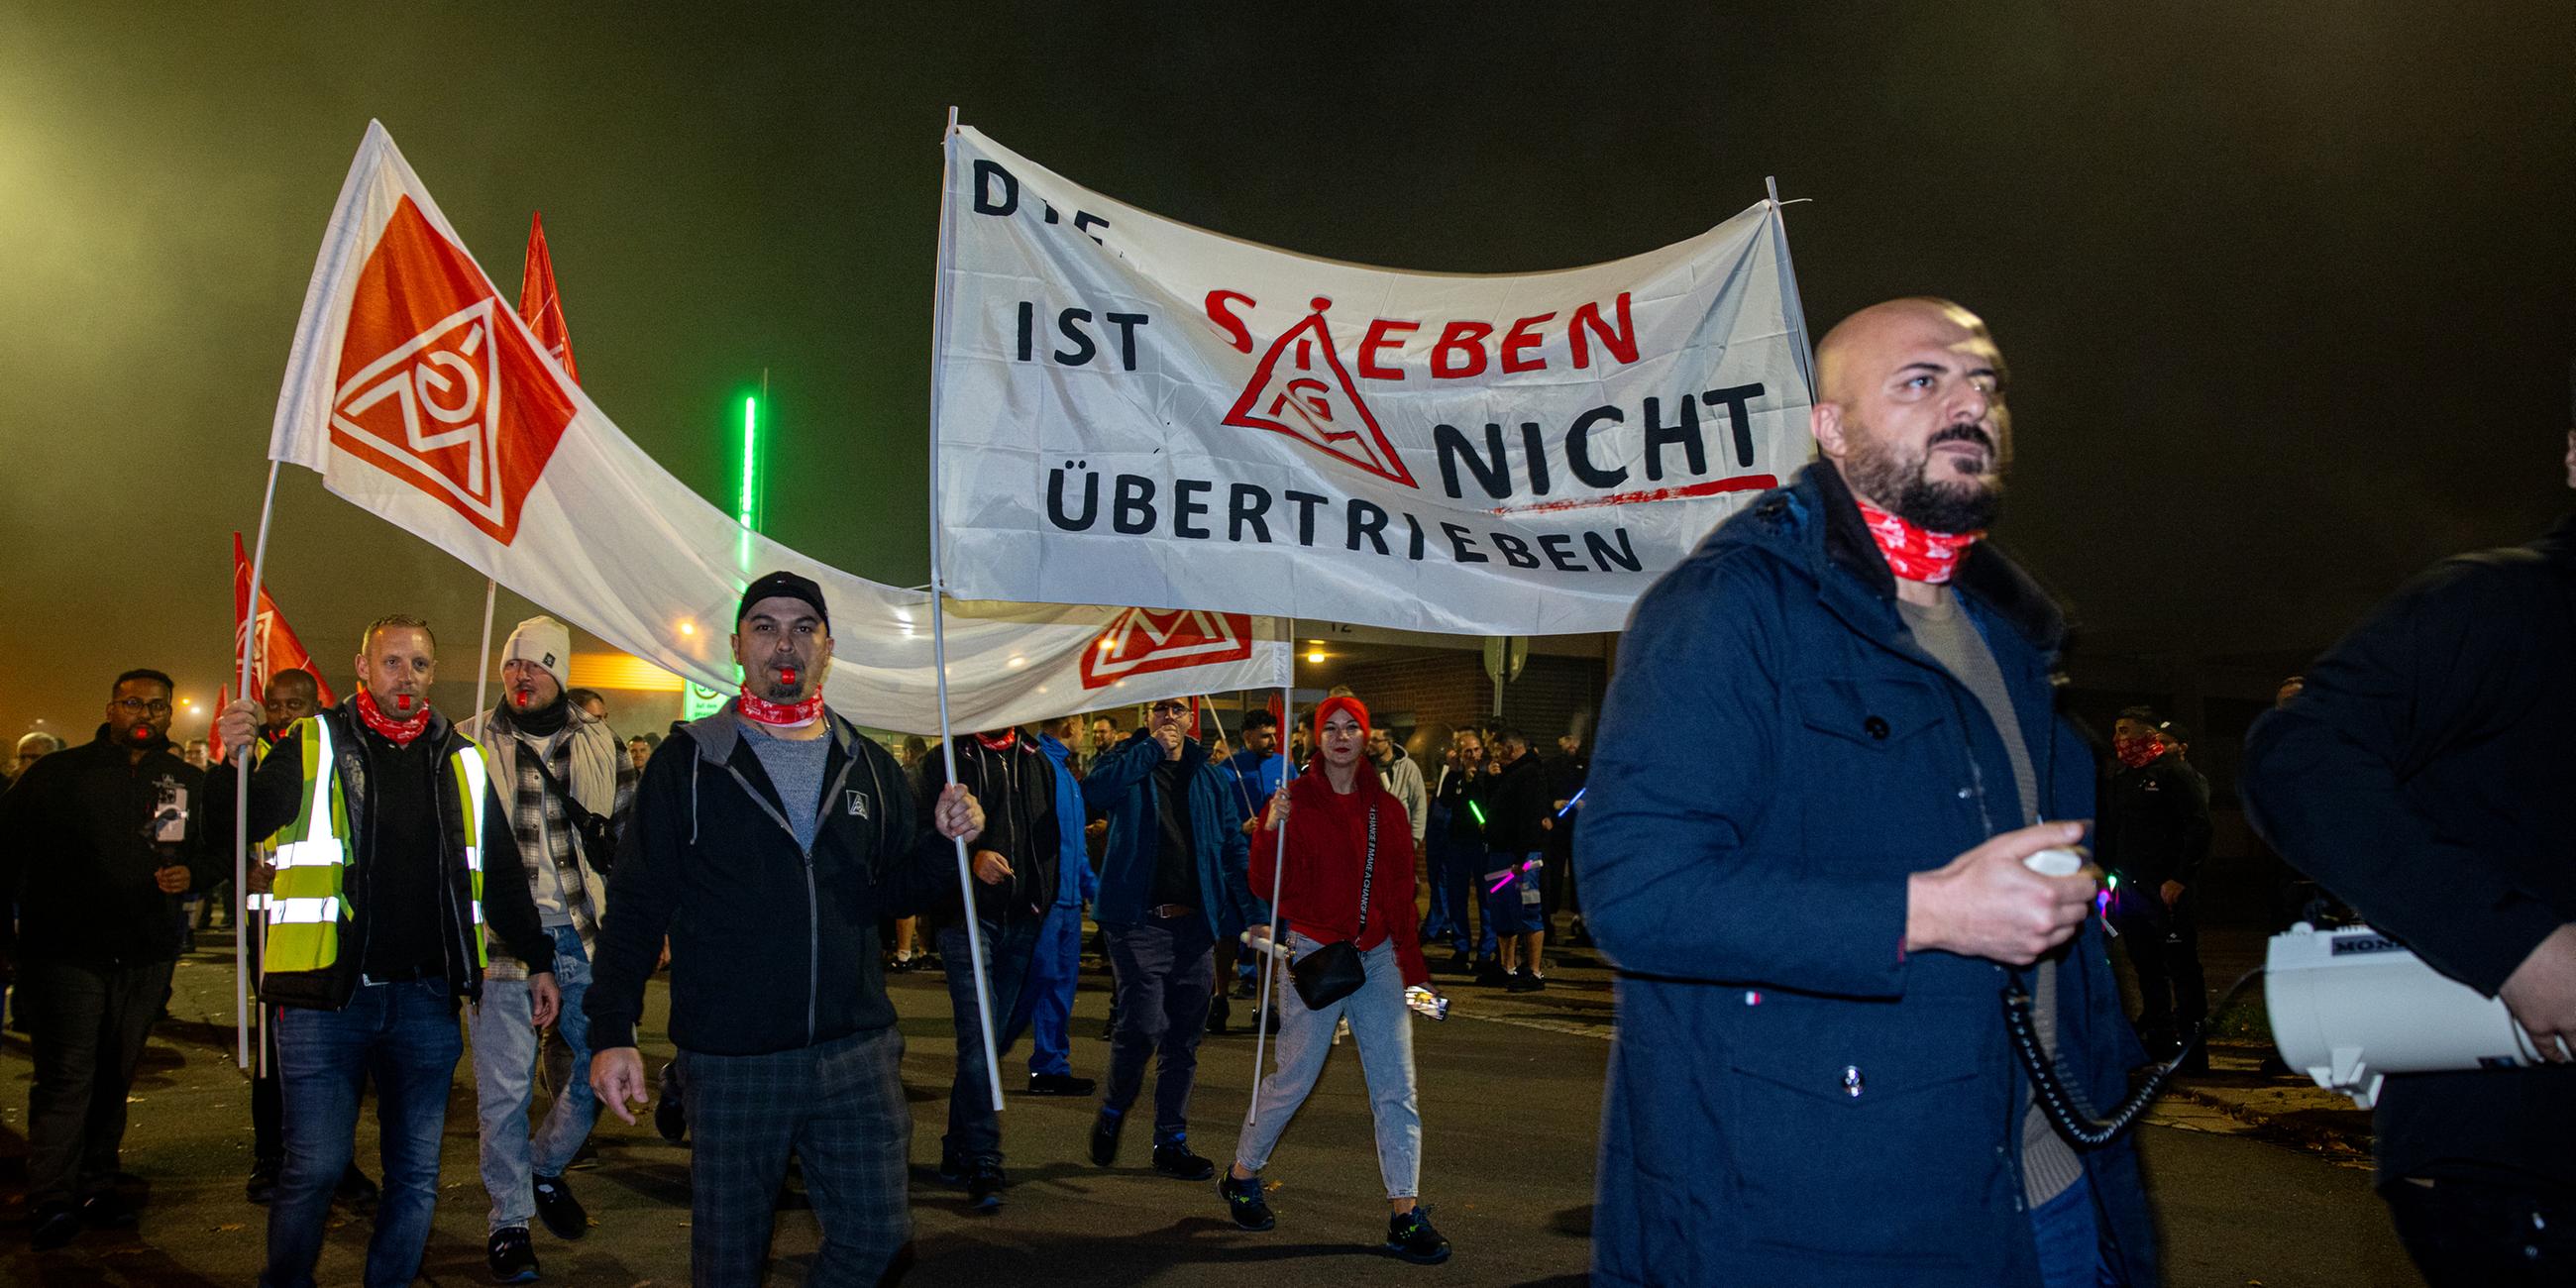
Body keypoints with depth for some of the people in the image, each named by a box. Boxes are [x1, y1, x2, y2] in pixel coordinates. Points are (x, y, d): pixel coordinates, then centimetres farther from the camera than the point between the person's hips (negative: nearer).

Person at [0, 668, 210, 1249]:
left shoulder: (190, 783, 9)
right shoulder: (58, 773, 1)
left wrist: (192, 872, -5)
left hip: (146, 957, 3)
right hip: (67, 949, -3)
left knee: (114, 1076, 11)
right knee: (66, 1073, -9)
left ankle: (96, 1187, 21)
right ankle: (51, 1201, -5)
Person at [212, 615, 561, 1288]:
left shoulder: (461, 761, 11)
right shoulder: (312, 747, 1)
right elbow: (232, 832, -5)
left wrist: (538, 959, 17)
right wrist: (233, 763, -23)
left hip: (426, 998, 4)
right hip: (326, 995, -3)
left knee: (417, 1170, 9)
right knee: (316, 1166, 0)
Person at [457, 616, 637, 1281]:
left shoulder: (600, 745, 9)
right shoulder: (470, 743, 3)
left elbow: (631, 832, 15)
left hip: (585, 938, 3)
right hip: (503, 937, -2)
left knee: (599, 1072, 9)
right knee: (505, 1089, 1)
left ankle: (546, 1169, 35)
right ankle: (508, 1220, 17)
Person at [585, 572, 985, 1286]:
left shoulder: (869, 765, 9)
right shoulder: (688, 760, -1)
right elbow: (636, 905, -3)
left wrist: (945, 842, -7)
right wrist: (611, 1031, -10)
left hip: (856, 1052, 3)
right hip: (729, 1060, -2)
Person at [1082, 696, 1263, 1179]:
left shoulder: (1207, 775, 13)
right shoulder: (1128, 762, 3)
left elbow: (1233, 848, 13)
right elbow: (1094, 791, -21)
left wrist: (1254, 915, 5)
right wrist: (1151, 749, -16)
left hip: (1194, 923, 4)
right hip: (1139, 921, -4)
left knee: (1184, 1036, 8)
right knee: (1144, 1025, -14)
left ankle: (1171, 1140, 20)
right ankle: (1112, 1110, 14)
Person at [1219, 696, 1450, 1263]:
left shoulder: (1387, 808, 8)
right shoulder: (1295, 801, -5)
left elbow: (1401, 892, 13)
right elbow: (1267, 884, -12)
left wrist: (1413, 965, 9)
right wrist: (1271, 831, -28)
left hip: (1377, 957, 4)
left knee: (1396, 1088, 0)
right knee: (1293, 1078, 2)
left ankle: (1405, 1213, 5)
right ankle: (1241, 1176, 26)